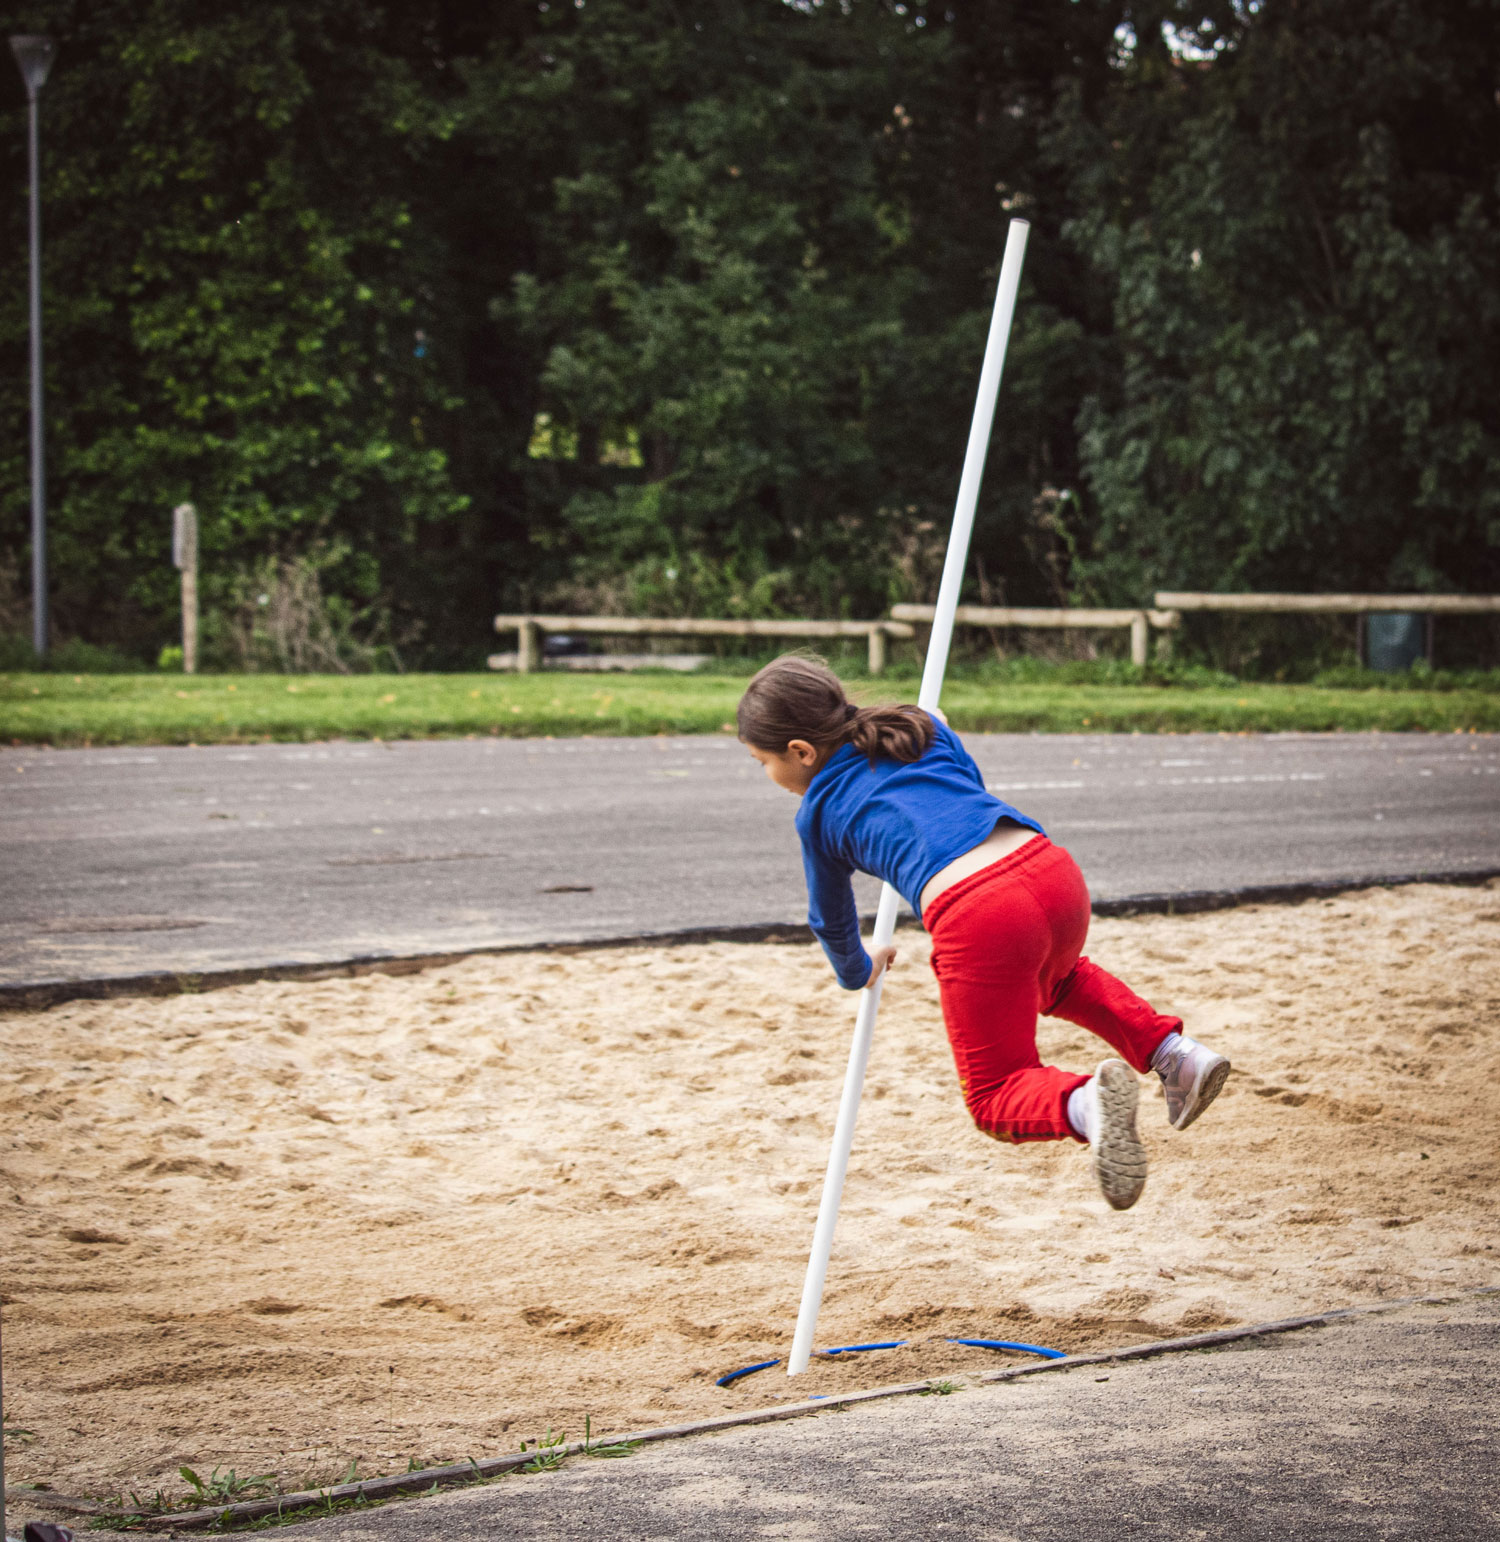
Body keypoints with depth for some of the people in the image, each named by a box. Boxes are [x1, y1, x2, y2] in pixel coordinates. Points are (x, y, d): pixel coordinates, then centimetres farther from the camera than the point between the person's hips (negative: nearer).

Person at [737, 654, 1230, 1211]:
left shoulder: (817, 814, 15)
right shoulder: (924, 728, 25)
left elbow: (831, 920, 30)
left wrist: (857, 972, 52)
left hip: (976, 920, -6)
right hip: (1056, 873, 6)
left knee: (997, 1099, 9)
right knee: (1054, 978, 41)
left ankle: (1082, 1104, -25)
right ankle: (1173, 1050, 19)